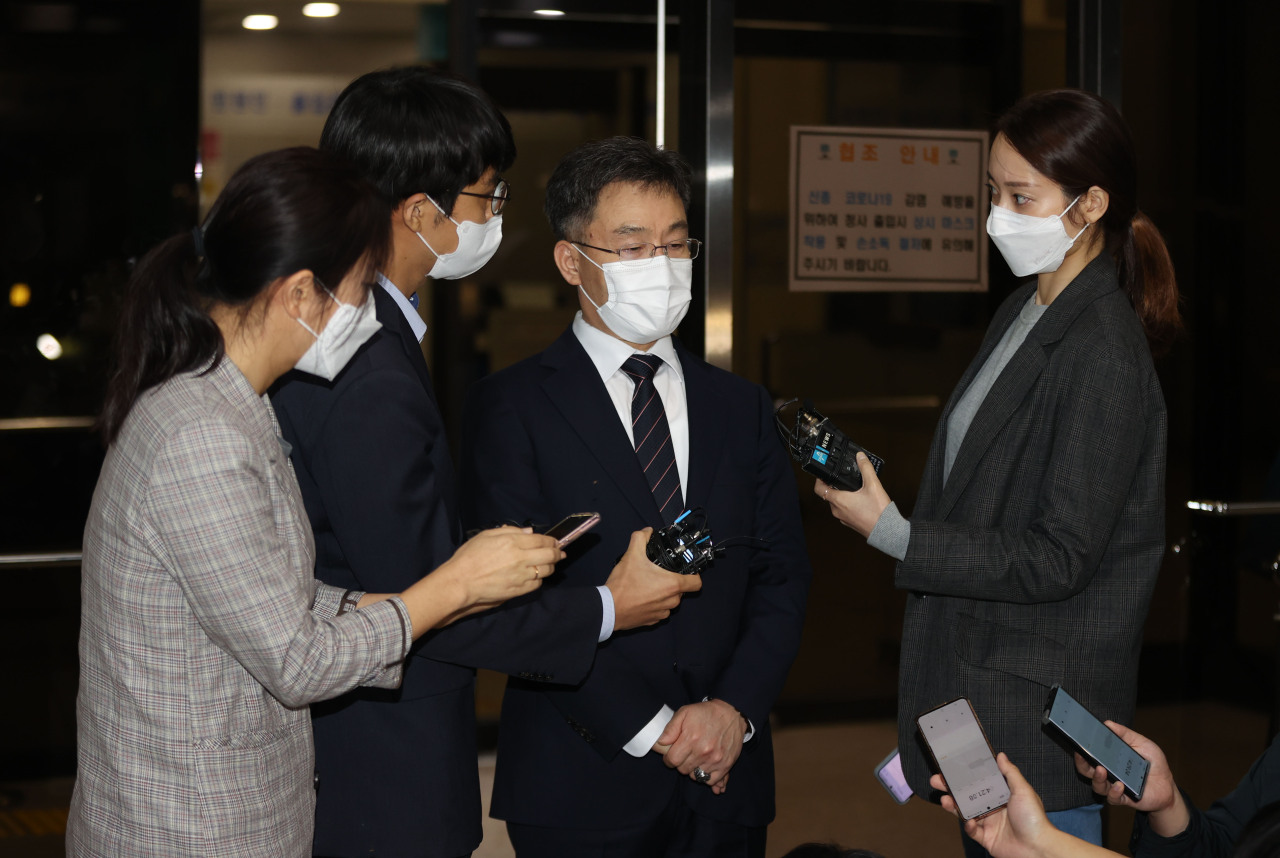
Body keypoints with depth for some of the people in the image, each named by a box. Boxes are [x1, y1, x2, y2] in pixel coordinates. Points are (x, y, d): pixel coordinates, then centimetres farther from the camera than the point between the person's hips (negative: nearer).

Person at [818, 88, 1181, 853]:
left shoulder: (1104, 358, -20)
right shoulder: (1022, 314, 8)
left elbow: (1058, 559, -21)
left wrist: (890, 531, -19)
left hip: (1038, 705, -9)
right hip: (977, 676, 9)